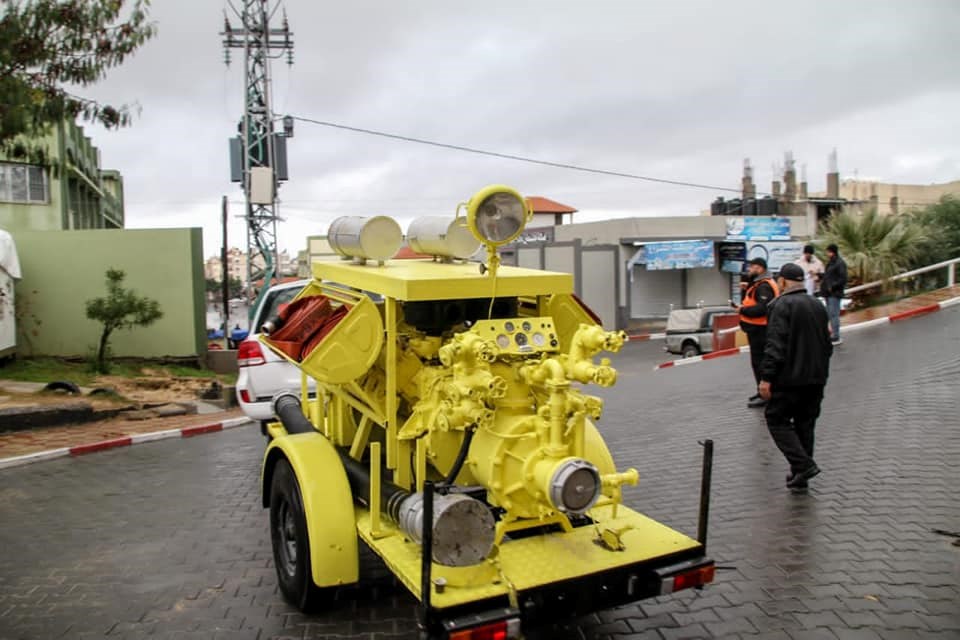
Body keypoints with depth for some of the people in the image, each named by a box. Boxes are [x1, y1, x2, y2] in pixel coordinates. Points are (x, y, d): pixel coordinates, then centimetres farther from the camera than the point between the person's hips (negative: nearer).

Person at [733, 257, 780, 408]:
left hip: (760, 330, -11)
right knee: (758, 361, 19)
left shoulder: (764, 286, -19)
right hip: (756, 329, 11)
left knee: (759, 362, -6)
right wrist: (746, 290, 4)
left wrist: (742, 310, -20)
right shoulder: (757, 284, 16)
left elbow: (762, 308, -28)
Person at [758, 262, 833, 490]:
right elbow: (827, 343, 19)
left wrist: (766, 377, -19)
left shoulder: (782, 305, -12)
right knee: (805, 424, 14)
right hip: (816, 378, 8)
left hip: (790, 378, -8)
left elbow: (775, 345, -20)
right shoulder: (817, 305, 13)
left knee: (777, 420, 3)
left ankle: (803, 464, -9)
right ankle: (800, 475, 19)